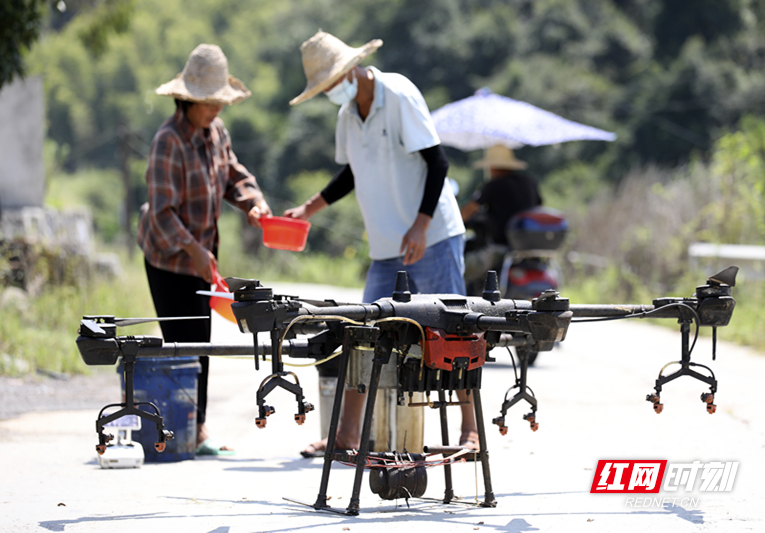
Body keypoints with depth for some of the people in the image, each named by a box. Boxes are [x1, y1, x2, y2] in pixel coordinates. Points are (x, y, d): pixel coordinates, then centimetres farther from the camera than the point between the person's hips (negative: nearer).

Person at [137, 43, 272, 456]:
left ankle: (196, 427, 16)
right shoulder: (169, 141, -21)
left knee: (200, 340, 10)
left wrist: (252, 203, -4)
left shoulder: (215, 131, 4)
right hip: (168, 255, -8)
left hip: (200, 252, 8)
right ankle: (191, 430, -6)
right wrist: (192, 249, -34)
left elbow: (233, 175, 17)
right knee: (183, 342, -9)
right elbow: (163, 210, -24)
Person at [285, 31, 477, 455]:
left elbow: (437, 162, -14)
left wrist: (421, 225, -21)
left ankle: (470, 430, 5)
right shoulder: (349, 113, 9)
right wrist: (311, 207, 15)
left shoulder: (399, 95, -12)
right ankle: (347, 435, 6)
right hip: (386, 247, 7)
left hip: (430, 239, -7)